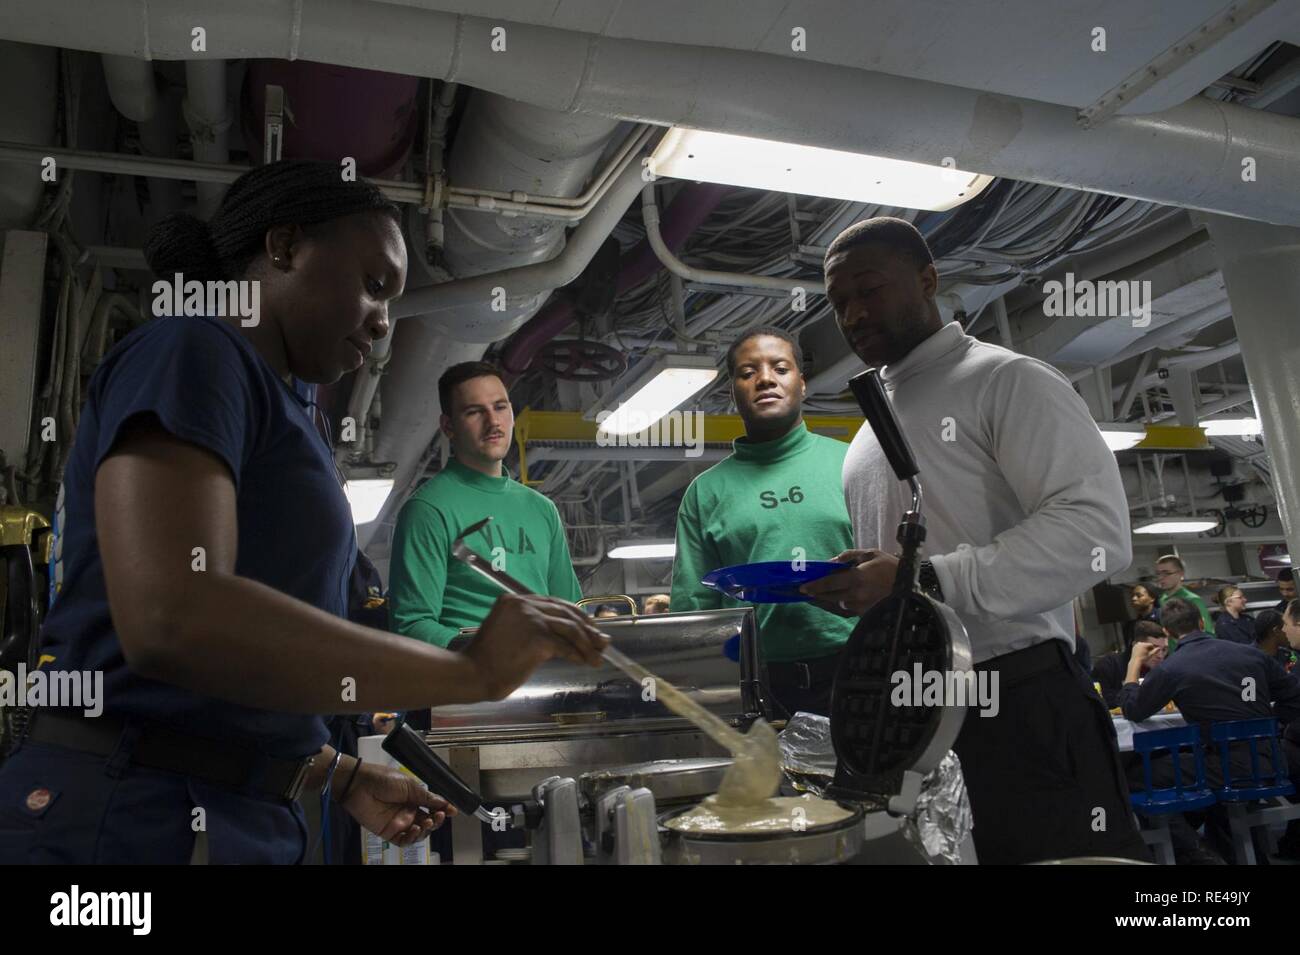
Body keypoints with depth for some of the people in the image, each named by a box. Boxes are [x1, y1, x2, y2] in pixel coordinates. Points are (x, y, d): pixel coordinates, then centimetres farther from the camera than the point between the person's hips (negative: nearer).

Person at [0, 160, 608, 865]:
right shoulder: (189, 353, -11)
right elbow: (171, 618, -29)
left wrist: (342, 779, 14)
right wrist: (471, 670, -26)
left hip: (244, 819, 9)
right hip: (135, 817, -9)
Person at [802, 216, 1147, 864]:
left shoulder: (1006, 380, -3)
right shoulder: (865, 440, 21)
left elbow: (1094, 529, -17)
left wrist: (925, 582, -23)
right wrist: (841, 592, 5)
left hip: (1016, 701, -7)